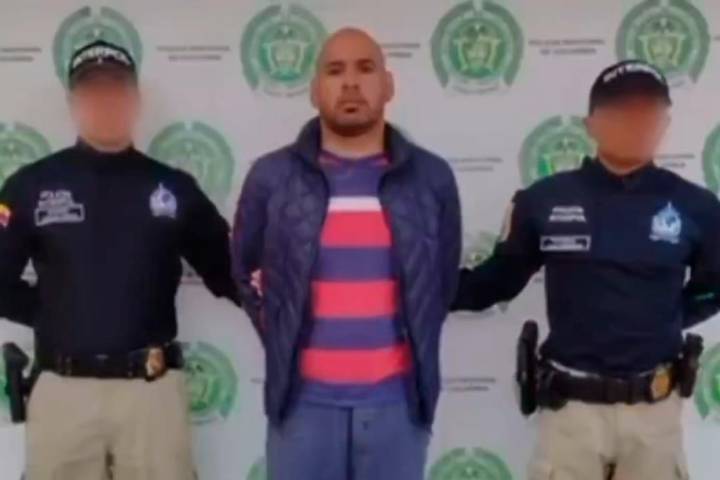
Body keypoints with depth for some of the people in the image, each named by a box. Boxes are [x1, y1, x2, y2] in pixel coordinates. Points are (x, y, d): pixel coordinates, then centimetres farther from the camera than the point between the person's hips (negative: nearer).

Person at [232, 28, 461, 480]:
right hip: (304, 399, 0)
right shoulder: (272, 176, 0)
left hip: (396, 398, 1)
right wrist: (283, 342, 9)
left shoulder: (431, 176, 2)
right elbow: (246, 270, 12)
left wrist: (415, 346, 12)